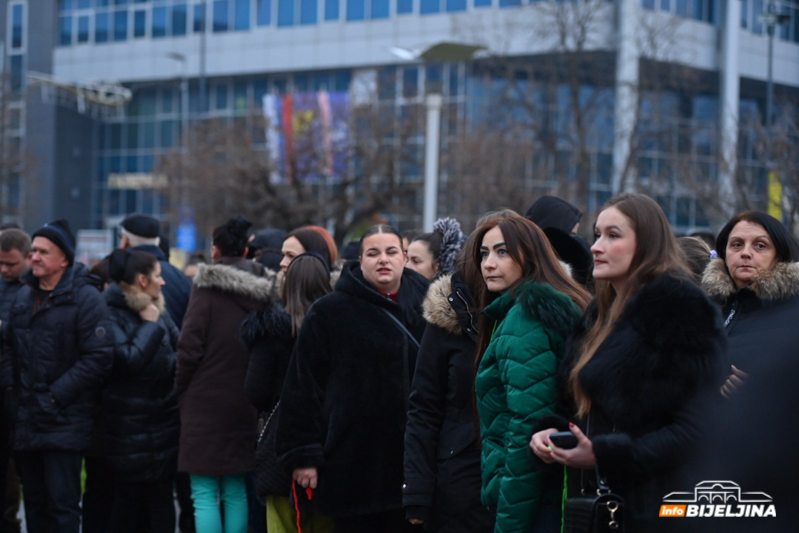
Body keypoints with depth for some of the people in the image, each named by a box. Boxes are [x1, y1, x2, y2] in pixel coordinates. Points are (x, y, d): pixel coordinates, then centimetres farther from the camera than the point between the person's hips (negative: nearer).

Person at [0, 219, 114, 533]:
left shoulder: (85, 298, -10)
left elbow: (98, 357, -15)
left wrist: (56, 395, -16)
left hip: (65, 422, -7)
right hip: (27, 420, 7)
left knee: (62, 504, -7)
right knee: (34, 503, 13)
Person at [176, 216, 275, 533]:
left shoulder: (208, 286, -9)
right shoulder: (262, 293, 6)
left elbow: (190, 346, -12)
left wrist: (181, 388, 0)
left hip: (206, 400, -5)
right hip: (244, 403, 5)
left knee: (204, 495, -4)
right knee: (236, 493, 11)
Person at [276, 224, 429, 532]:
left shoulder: (423, 307, 8)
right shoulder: (330, 312, -2)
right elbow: (304, 386, -4)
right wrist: (303, 454, -9)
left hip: (408, 463, 3)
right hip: (353, 464, -3)